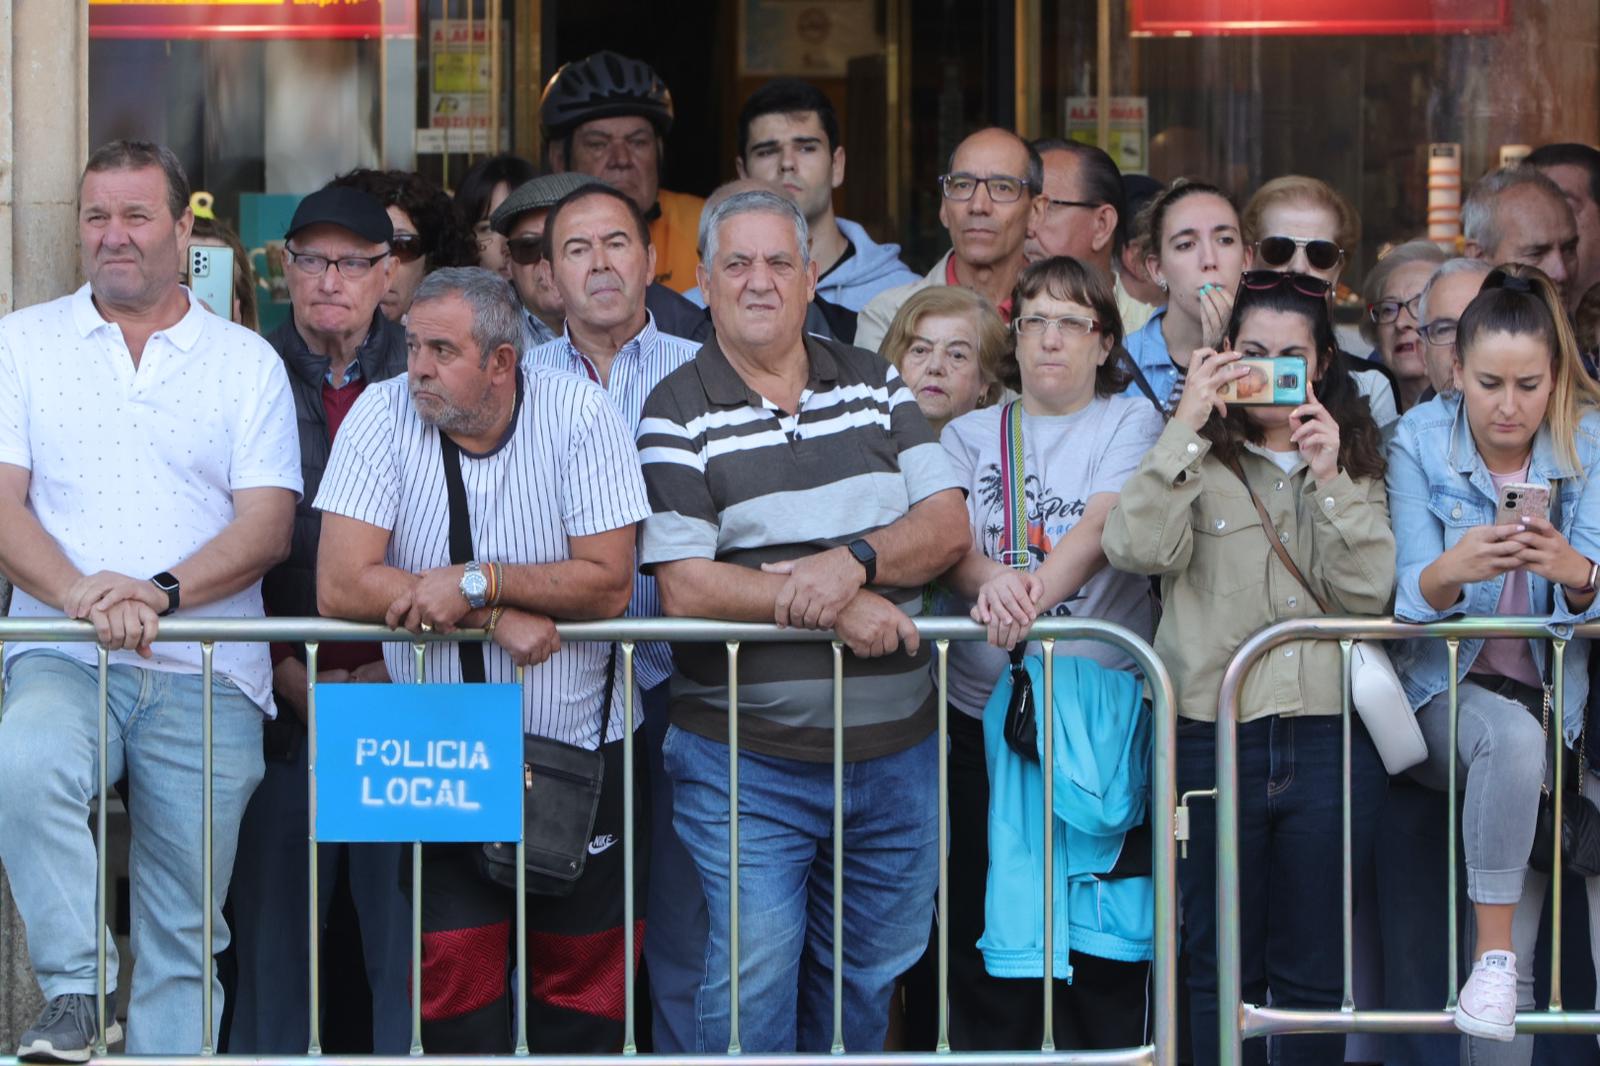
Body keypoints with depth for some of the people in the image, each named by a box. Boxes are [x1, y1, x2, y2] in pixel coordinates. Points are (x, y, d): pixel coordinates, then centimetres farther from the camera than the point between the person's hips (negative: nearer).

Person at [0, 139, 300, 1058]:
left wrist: (157, 592, -17)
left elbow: (268, 527, 1)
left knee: (185, 929, -2)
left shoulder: (247, 362, 11)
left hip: (206, 677, 1)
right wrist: (78, 593, -18)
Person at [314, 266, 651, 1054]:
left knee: (582, 984, 4)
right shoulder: (383, 415, -6)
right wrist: (500, 616, -17)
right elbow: (340, 586, -13)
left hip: (579, 744, 0)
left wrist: (475, 581, -21)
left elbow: (609, 583, -12)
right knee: (454, 971, -6)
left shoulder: (580, 414, -8)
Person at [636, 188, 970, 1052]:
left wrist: (853, 561, -16)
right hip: (745, 761, -4)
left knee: (865, 981, 12)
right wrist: (835, 609, -19)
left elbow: (947, 526, 3)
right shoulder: (678, 415, -4)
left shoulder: (873, 386, 10)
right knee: (754, 981, -8)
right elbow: (685, 589, -12)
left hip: (895, 751, 4)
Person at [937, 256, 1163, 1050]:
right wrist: (990, 582, -27)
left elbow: (1106, 524, -10)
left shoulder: (1130, 424, 7)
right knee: (985, 918, 2)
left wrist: (1035, 592, -29)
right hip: (984, 708, 2)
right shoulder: (970, 434, 13)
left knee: (1102, 933, -3)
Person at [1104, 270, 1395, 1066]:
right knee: (1222, 966, 4)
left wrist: (1330, 482, -10)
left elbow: (1368, 593, -1)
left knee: (1315, 971, 7)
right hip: (1214, 728, -1)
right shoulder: (1195, 458, 7)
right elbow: (1136, 549, -13)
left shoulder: (1354, 460, 13)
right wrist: (1188, 428, -12)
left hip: (1330, 734, 2)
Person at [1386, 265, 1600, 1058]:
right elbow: (1408, 599, -14)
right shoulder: (1421, 441, -6)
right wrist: (1452, 570, -37)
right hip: (1448, 691, -3)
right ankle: (1494, 953, -24)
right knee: (1512, 735, -31)